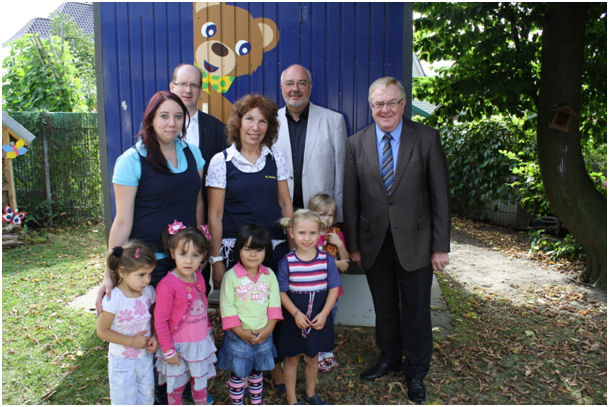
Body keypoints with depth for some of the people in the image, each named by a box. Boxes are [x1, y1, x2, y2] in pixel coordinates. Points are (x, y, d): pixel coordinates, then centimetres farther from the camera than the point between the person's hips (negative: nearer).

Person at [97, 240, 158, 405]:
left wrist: (154, 337, -11)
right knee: (125, 400, 13)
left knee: (147, 397, 20)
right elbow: (102, 331, -18)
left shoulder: (148, 292, -10)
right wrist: (131, 341, -21)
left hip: (145, 356, 4)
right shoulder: (114, 299, -24)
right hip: (122, 360, -4)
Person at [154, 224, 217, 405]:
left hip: (201, 343, 6)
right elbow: (160, 321, -19)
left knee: (200, 383, 23)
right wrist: (168, 350, -14)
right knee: (176, 386, 15)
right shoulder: (168, 285, -24)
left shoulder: (198, 277, -3)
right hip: (178, 345, -5)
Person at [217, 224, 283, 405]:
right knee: (237, 374, 11)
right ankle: (237, 403, 31)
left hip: (263, 335, 3)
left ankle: (257, 401, 40)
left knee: (257, 371, 21)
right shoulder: (231, 276, -12)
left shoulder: (269, 275, -1)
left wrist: (268, 329, -10)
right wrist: (241, 332, -16)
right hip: (238, 336, -3)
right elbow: (227, 307, -13)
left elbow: (274, 304, -1)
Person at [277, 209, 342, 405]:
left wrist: (324, 314, -15)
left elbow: (334, 288, -5)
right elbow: (282, 292, -8)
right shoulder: (287, 261, -12)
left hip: (319, 318, 2)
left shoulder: (327, 259, -8)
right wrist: (296, 313, -18)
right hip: (294, 318, -2)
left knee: (312, 358, 20)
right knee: (292, 359, 13)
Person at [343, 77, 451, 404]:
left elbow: (440, 196, -5)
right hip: (374, 242, 2)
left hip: (414, 241, -2)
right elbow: (350, 200, 3)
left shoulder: (426, 138, -4)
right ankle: (389, 358, 40)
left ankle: (416, 371, 32)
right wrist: (352, 245, 2)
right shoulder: (356, 144, 1)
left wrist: (440, 247, -7)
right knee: (384, 307, 16)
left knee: (416, 310, 10)